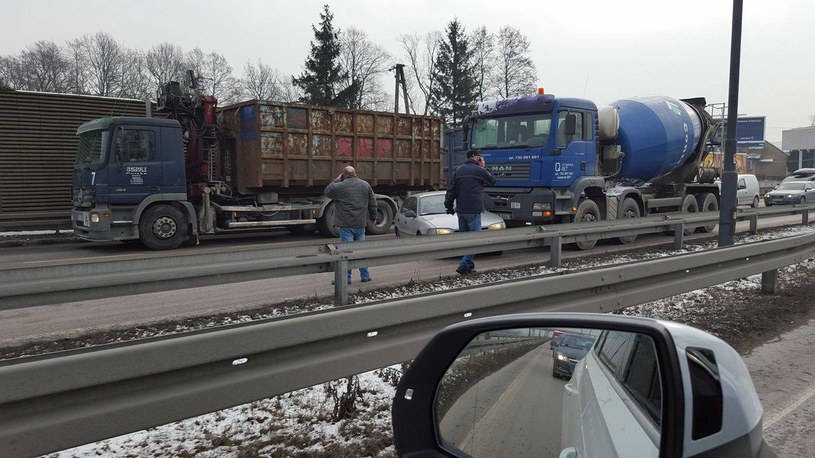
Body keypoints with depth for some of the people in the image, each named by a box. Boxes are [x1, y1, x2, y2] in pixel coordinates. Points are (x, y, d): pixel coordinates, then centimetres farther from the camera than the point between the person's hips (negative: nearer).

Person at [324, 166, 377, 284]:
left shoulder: (339, 186, -10)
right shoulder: (365, 185, 5)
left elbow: (327, 192, 9)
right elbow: (372, 203, 10)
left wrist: (336, 180, 13)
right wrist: (373, 217, 21)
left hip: (346, 225, -4)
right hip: (361, 224, 4)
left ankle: (346, 278, 3)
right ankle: (365, 275, 20)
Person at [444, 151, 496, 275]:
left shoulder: (458, 171, 11)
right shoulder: (479, 170, -7)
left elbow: (450, 190, 10)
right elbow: (492, 181, 9)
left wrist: (449, 206, 16)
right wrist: (483, 168, 15)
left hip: (460, 210, 7)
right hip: (473, 210, -7)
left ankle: (468, 264, 19)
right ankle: (464, 265, -14)